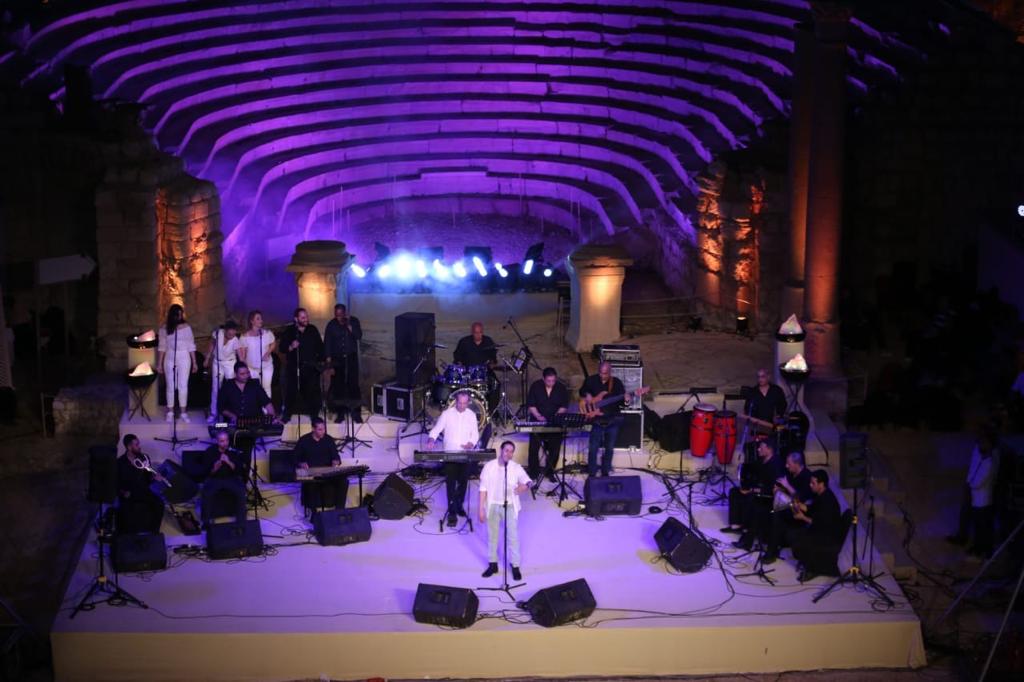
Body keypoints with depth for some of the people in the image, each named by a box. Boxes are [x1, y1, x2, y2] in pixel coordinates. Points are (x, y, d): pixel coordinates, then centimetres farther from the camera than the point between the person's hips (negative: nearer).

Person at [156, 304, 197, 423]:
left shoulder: (186, 327, -1)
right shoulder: (164, 328, 0)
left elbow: (191, 346, 2)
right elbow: (161, 347, 4)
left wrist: (194, 362, 2)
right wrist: (159, 364, 2)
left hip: (184, 359, -1)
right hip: (169, 359, 1)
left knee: (183, 386, -2)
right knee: (170, 386, 4)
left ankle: (184, 413, 3)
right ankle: (170, 413, 10)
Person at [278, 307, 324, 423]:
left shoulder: (313, 330, 7)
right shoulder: (289, 331, 1)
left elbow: (319, 346, 12)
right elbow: (281, 347, -3)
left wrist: (321, 360, 4)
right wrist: (291, 347, -22)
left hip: (311, 367, 1)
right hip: (294, 367, -1)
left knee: (312, 391, 2)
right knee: (291, 391, 0)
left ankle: (314, 414, 12)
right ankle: (286, 414, 10)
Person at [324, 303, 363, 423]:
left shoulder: (354, 321, -1)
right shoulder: (331, 325, -2)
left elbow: (359, 336, -13)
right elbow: (327, 344, -3)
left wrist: (349, 325, -21)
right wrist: (329, 361, -9)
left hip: (351, 358, 0)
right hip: (337, 359, 1)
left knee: (353, 384, -4)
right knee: (338, 386, 0)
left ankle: (356, 413, 1)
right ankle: (341, 413, 10)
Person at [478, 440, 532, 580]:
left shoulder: (516, 467, -7)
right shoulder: (489, 466, -7)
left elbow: (528, 481, -7)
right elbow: (483, 488, -4)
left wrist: (526, 485, -33)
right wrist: (481, 509, -6)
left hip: (510, 506, -1)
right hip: (493, 506, 1)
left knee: (513, 536, 1)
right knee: (492, 536, 11)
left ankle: (515, 566, 11)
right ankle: (493, 564, 25)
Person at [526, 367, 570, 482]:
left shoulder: (561, 388, 1)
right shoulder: (536, 386, -2)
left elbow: (564, 406, 2)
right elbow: (530, 405, -3)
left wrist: (558, 415, -16)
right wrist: (538, 416, -18)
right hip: (537, 422, -1)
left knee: (555, 447, -3)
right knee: (534, 447, -8)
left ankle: (549, 472, 12)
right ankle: (533, 472, 3)